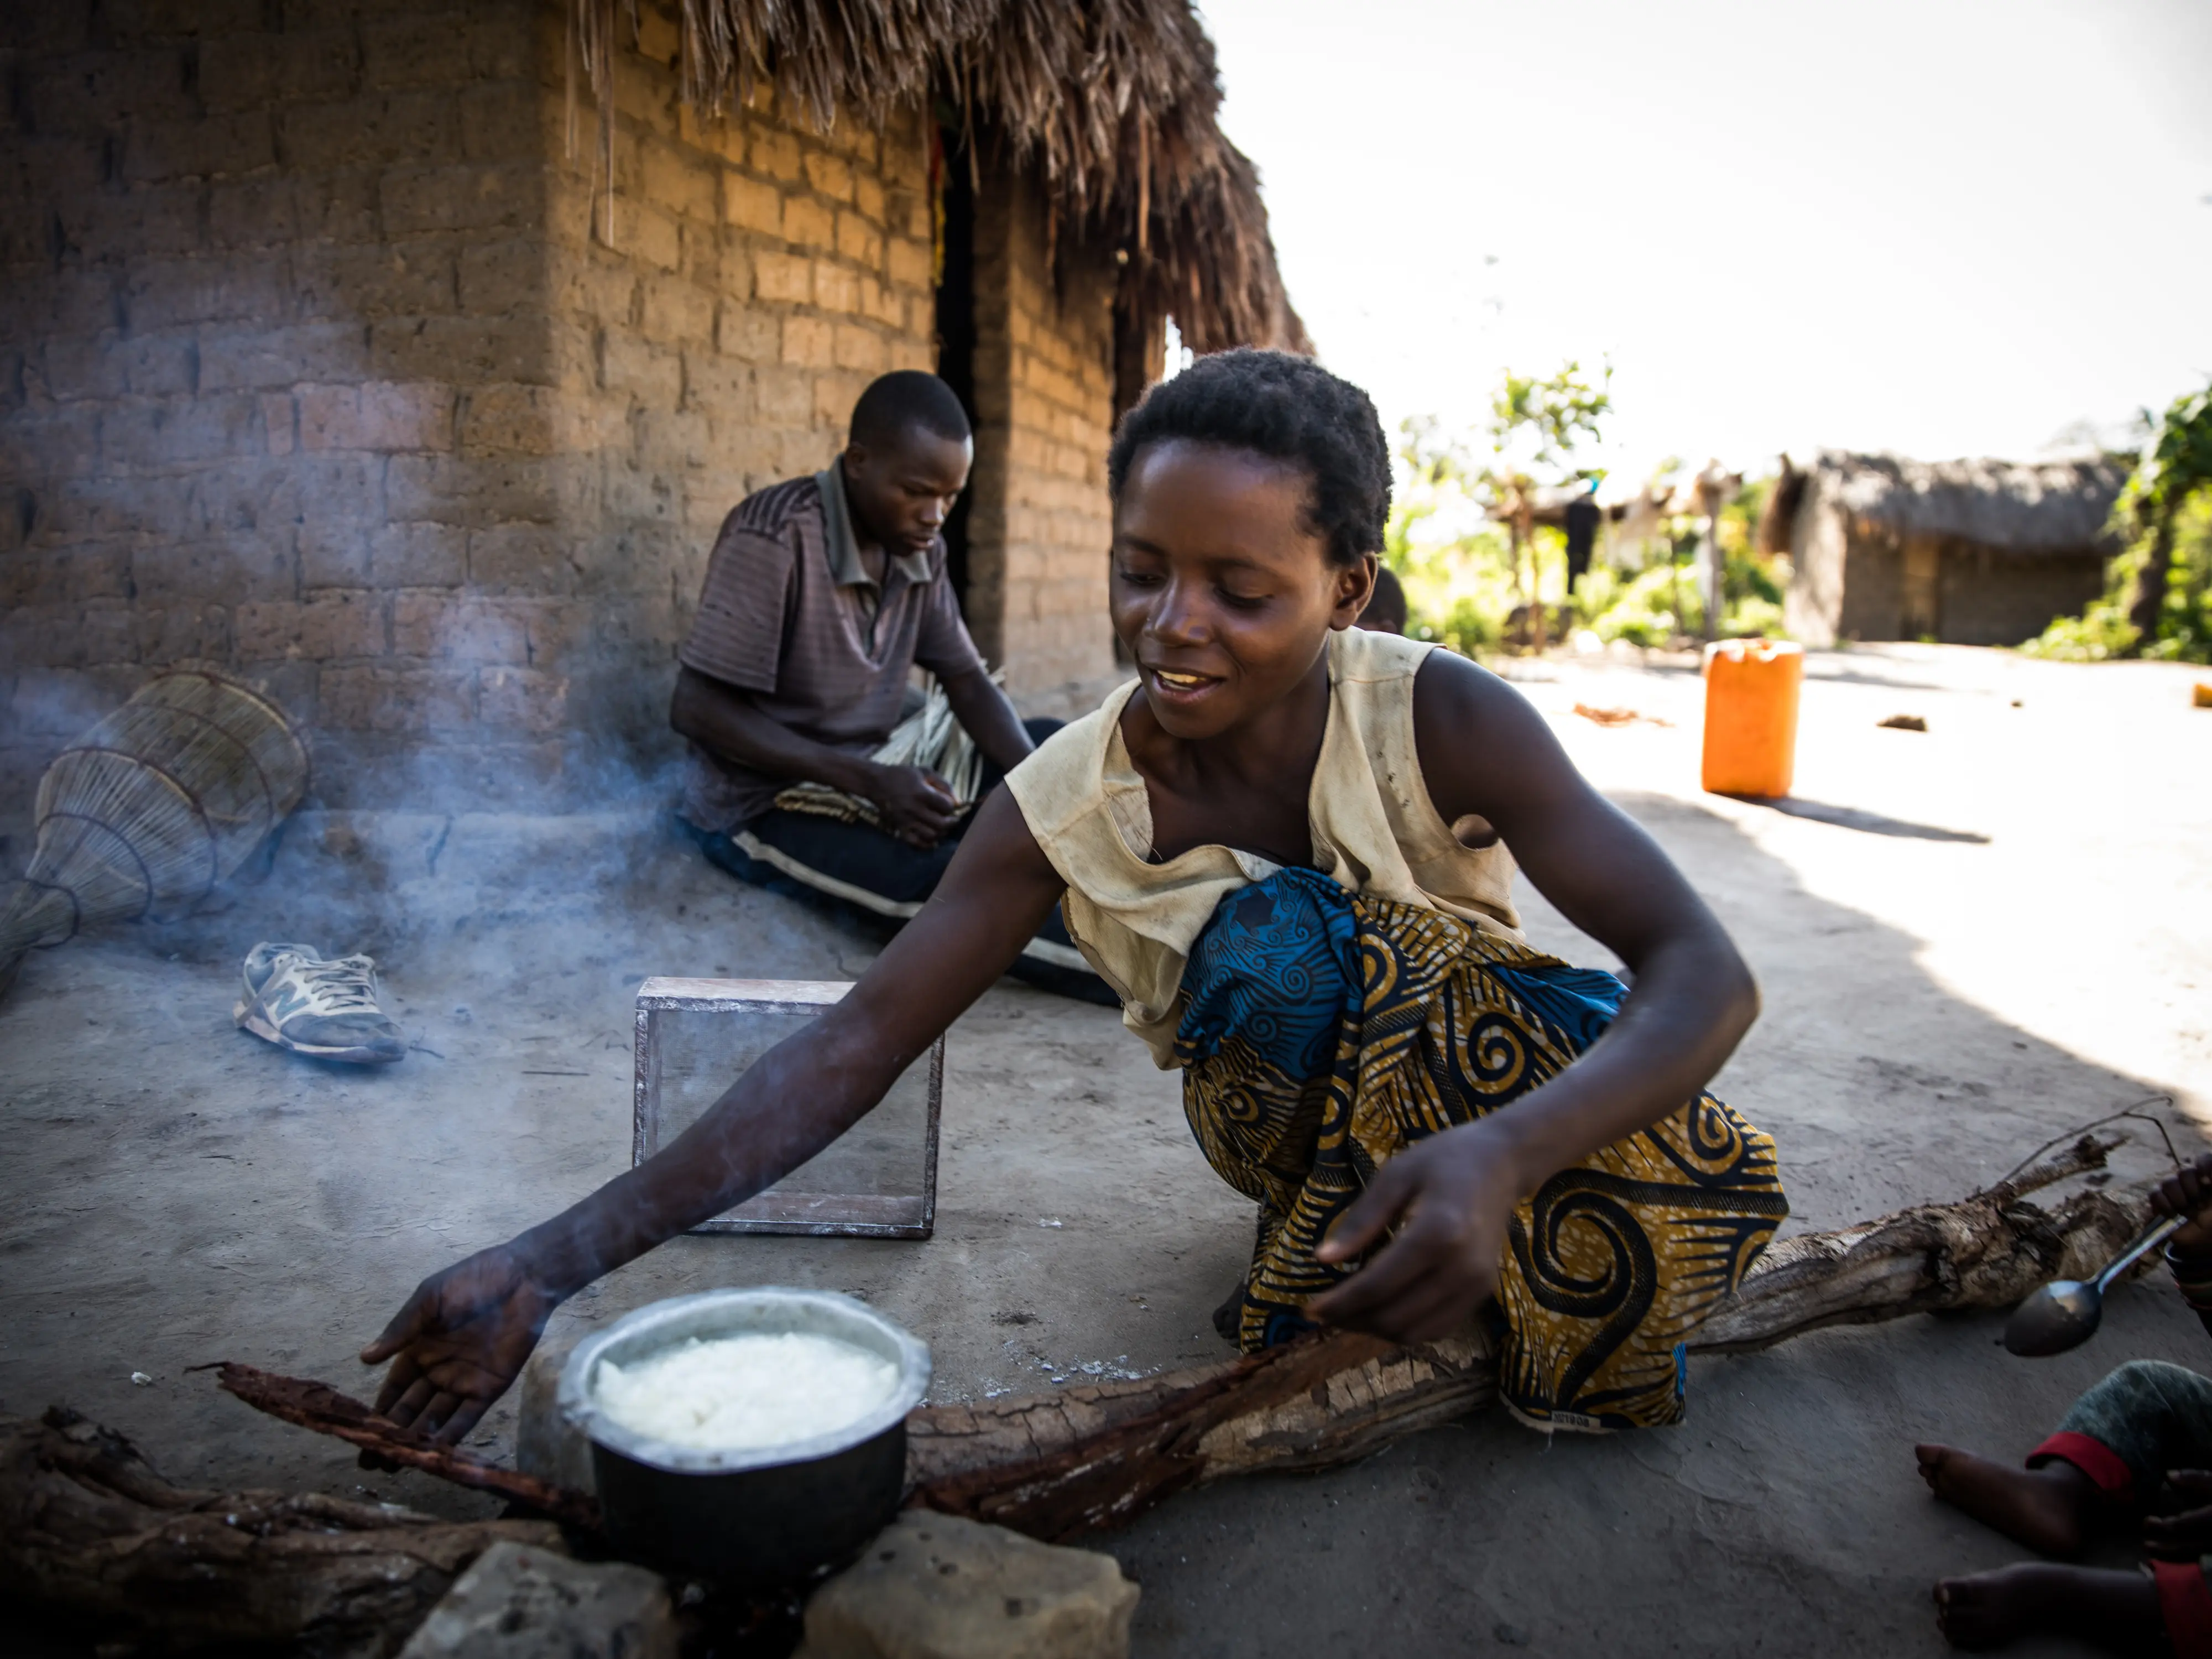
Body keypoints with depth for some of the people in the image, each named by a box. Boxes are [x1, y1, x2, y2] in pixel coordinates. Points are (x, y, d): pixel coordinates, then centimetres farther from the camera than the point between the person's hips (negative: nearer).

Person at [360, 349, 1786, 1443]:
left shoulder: (1440, 720, -23)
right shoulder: (1063, 807, -18)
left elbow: (1708, 973, -28)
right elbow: (853, 1048, -19)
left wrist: (1501, 1154, -49)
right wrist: (552, 1266, -27)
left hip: (1485, 1083, 1)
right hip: (1297, 1114, 0)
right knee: (1274, 932, -30)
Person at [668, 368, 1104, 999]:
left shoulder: (919, 544, 2)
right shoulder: (776, 533, -20)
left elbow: (969, 682, 5)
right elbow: (697, 709, -22)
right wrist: (868, 781, -26)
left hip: (874, 777, 9)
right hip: (767, 804, -9)